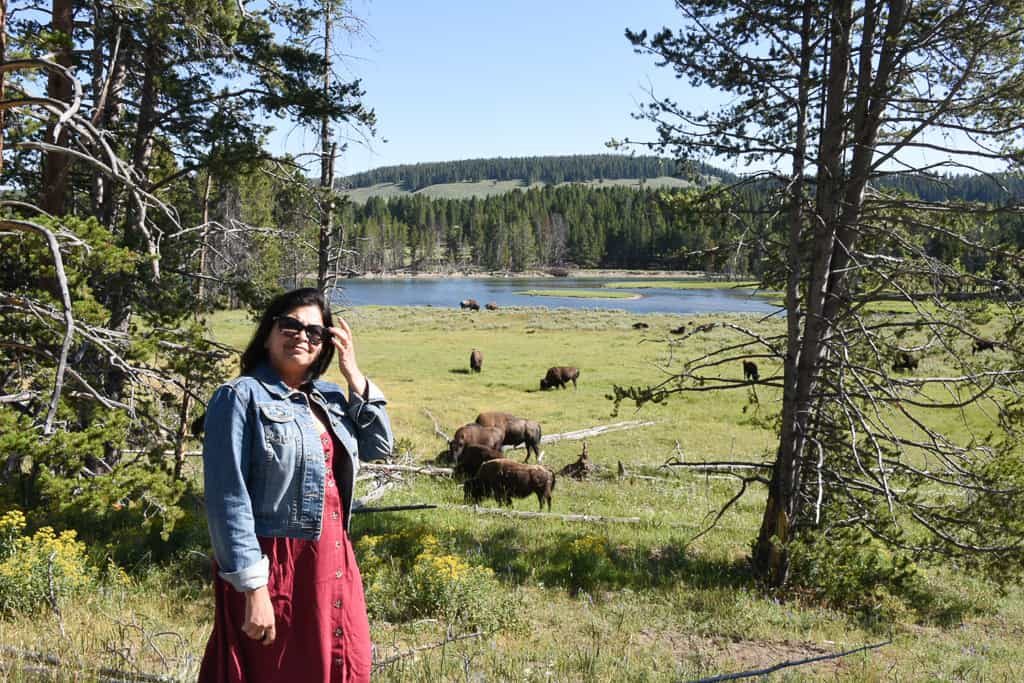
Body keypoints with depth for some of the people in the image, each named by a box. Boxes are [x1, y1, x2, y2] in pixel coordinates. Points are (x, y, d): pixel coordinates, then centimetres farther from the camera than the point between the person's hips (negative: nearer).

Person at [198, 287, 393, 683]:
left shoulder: (330, 397, 11)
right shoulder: (241, 397, -11)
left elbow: (379, 446, 12)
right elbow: (228, 500, -16)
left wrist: (354, 375, 4)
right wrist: (253, 589, -20)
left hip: (333, 565, 7)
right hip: (275, 568, -7)